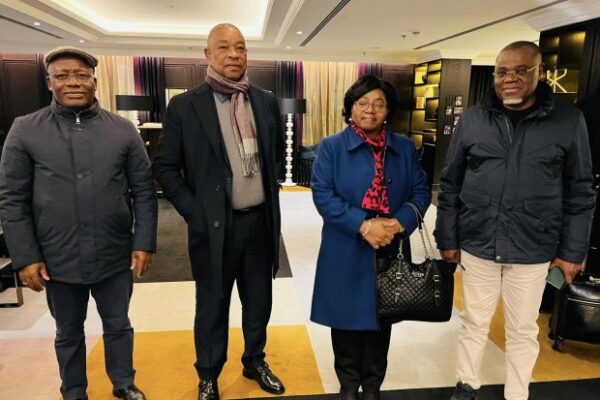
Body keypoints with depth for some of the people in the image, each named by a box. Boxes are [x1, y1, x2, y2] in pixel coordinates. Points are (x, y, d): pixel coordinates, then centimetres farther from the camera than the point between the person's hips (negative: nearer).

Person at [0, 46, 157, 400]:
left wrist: (144, 242, -5)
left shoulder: (123, 129, -1)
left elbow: (144, 191, -1)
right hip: (58, 260, 0)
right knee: (68, 334, 19)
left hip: (115, 256, 0)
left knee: (118, 326, 18)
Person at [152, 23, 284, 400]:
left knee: (259, 301, 17)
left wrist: (267, 192, 11)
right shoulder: (184, 106, -5)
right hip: (214, 224, -3)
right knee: (213, 306, 12)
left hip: (260, 220, 4)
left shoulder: (266, 101, 4)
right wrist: (193, 211, -9)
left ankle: (255, 361, 41)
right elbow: (165, 167, -2)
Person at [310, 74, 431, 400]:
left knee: (381, 319, 16)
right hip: (346, 252, -2)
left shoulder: (405, 148, 7)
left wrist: (399, 222, -16)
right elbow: (322, 194, -12)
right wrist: (362, 226, -22)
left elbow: (421, 192, 4)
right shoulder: (332, 146, -3)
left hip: (390, 251, 3)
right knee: (348, 320, 11)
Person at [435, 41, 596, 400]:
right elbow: (450, 185, 2)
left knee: (523, 330, 15)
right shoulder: (473, 120, -2)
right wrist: (447, 239, 2)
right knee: (474, 322, 16)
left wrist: (572, 250, 0)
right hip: (477, 246, 1)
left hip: (532, 251, 0)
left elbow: (580, 193, 1)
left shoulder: (568, 121, -4)